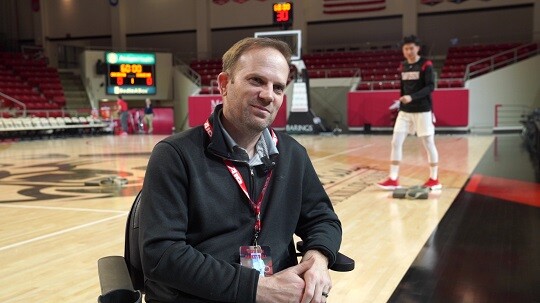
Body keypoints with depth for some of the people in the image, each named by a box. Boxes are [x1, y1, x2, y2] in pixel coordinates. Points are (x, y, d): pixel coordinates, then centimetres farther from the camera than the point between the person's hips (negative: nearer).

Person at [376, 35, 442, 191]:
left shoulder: (426, 64, -8)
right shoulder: (402, 66, 9)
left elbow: (430, 87, -16)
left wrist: (412, 97, -27)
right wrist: (401, 106, 15)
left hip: (423, 111, -5)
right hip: (405, 111, 6)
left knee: (428, 143, 2)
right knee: (396, 142, -2)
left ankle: (434, 179, 15)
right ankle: (393, 179, 3)